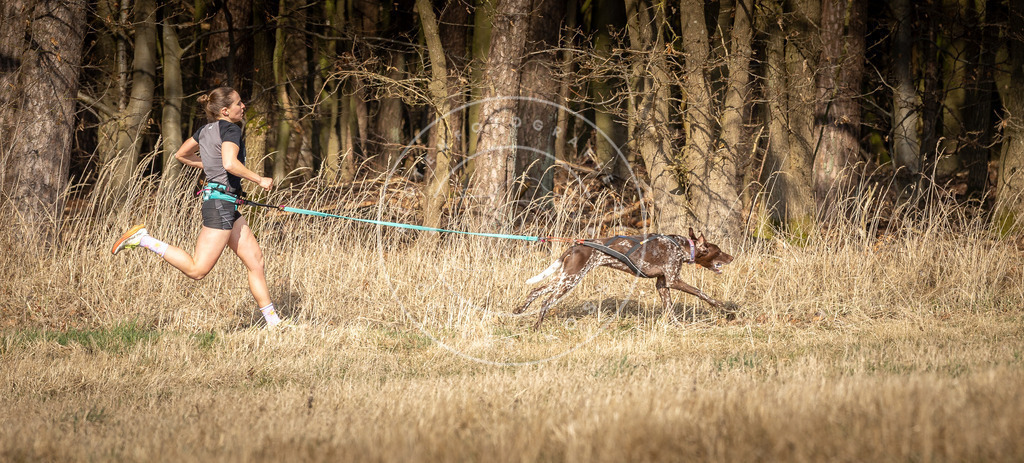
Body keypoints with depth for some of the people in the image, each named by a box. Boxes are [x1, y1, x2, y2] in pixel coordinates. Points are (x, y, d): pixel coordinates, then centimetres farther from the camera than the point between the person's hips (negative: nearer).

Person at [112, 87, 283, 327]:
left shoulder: (206, 130, 13)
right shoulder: (230, 129, -12)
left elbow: (181, 155, 24)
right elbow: (230, 163, -29)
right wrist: (260, 180, -16)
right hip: (221, 201, -10)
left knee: (255, 260, 9)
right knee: (197, 270, -10)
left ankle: (273, 322, 10)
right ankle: (144, 239, -8)